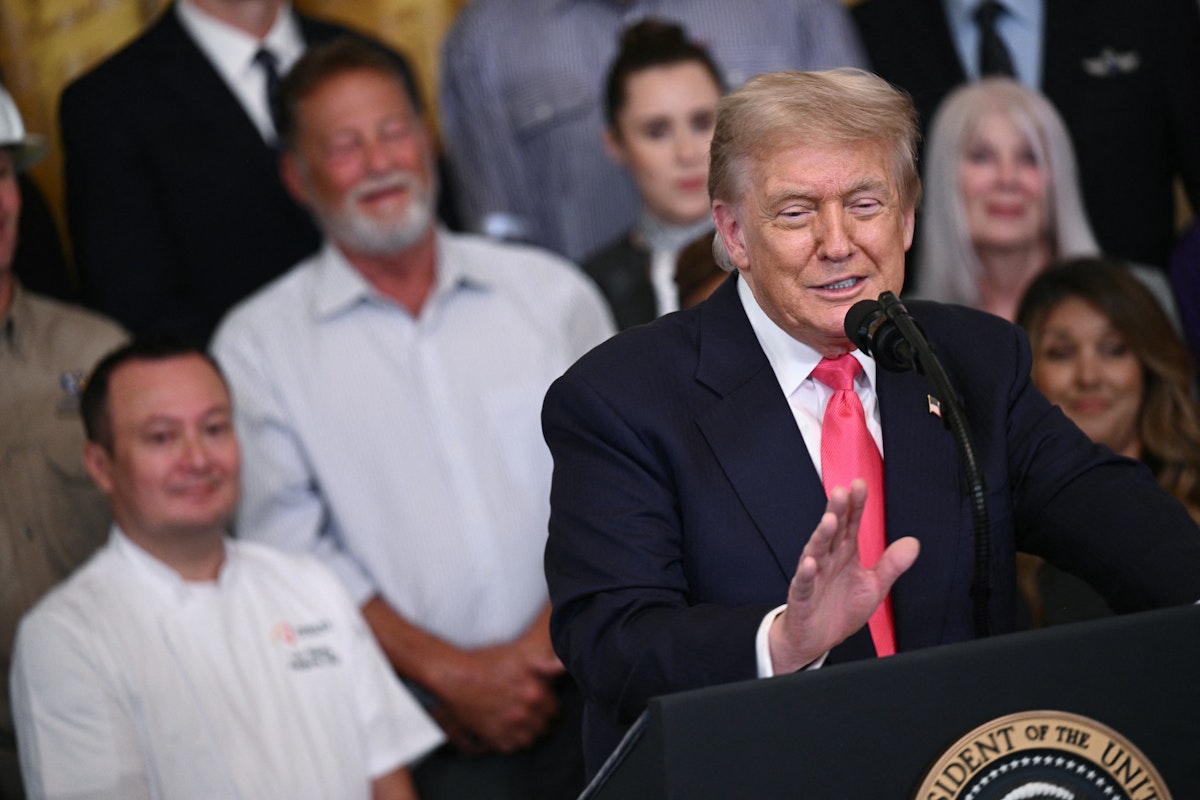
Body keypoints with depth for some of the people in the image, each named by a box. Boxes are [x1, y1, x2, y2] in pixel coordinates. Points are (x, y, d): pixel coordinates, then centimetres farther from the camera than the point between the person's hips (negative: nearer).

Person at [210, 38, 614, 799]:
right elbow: (288, 550, -1)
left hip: (582, 693, 2)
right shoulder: (258, 345, 7)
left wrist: (549, 641, -6)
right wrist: (447, 672, -8)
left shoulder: (552, 292, 14)